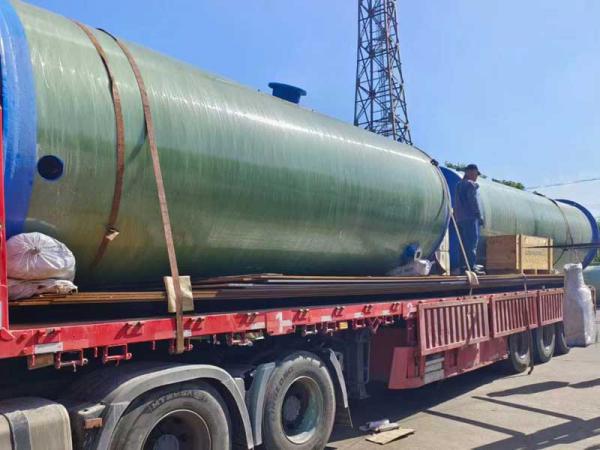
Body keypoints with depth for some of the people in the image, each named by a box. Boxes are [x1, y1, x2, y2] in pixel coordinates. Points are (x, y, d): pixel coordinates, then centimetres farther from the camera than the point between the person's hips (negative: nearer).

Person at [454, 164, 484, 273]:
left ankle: (463, 265, 12)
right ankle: (471, 266, -12)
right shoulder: (471, 184, -8)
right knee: (472, 242, -8)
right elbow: (474, 202, -13)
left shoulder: (459, 185, 19)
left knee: (464, 243, 11)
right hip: (470, 218, -9)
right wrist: (480, 216, -9)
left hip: (459, 218, 9)